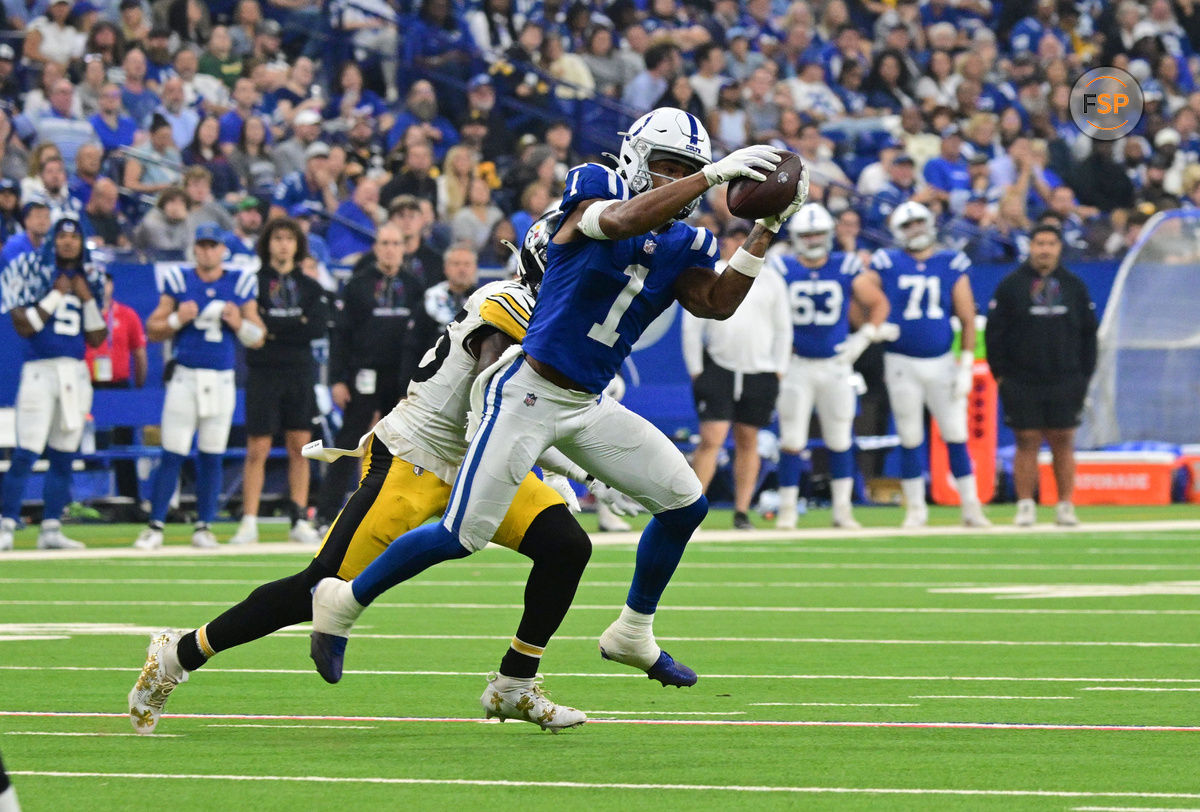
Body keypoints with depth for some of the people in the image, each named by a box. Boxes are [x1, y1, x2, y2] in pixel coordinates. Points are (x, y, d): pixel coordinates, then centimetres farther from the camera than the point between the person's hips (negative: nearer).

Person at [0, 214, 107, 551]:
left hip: (76, 373, 5)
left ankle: (51, 528, 11)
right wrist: (56, 295, -11)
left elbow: (97, 339, 9)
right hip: (40, 371, -5)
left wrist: (88, 299, -1)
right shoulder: (34, 273, -1)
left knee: (64, 456, 6)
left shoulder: (89, 281, 12)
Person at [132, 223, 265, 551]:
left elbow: (258, 338, 9)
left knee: (212, 456, 4)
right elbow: (153, 330, 6)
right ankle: (155, 526, -3)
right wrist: (178, 319, -12)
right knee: (172, 454, -6)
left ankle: (203, 527, 12)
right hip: (185, 377, -2)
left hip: (221, 381, 2)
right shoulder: (178, 281, 4)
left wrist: (238, 323, -10)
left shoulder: (240, 284, 7)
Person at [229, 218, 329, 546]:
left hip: (300, 373, 3)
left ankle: (299, 520, 8)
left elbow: (320, 327, -3)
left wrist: (274, 328, -9)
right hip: (264, 371, -3)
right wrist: (298, 325, -10)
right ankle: (249, 522, -5)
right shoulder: (253, 281, 2)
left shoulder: (310, 286, 11)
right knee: (257, 450, -6)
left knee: (300, 447, 4)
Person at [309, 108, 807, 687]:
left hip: (588, 409, 7)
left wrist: (766, 230, -7)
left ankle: (633, 634, 20)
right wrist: (713, 175, -34)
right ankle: (343, 602, 9)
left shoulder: (680, 247, 8)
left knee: (685, 504, 3)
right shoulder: (593, 193, -11)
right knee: (463, 535, -9)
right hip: (528, 394, -7)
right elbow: (619, 221, -32)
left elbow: (718, 304, -3)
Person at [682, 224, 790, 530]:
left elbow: (783, 329, 13)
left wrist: (778, 372, 6)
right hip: (718, 368, -3)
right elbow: (692, 327, 3)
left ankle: (742, 512, 14)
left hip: (760, 373, 3)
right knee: (712, 438, -13)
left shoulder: (771, 281, 8)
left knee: (748, 442, 7)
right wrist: (696, 371, -1)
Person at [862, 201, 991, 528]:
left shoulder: (951, 265, 3)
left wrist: (966, 366, -3)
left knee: (956, 437, -1)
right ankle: (915, 510, 14)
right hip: (902, 364, -1)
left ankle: (971, 507, 5)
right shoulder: (886, 265, 1)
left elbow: (968, 319, 2)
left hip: (942, 363, 1)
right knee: (910, 440, 5)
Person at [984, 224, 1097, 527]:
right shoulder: (1011, 285, 4)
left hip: (1065, 382, 2)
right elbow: (994, 332, 3)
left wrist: (1084, 374, 8)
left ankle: (1065, 506, 6)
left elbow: (1088, 333, 14)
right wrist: (1001, 374, -2)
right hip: (1022, 382, -2)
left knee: (1063, 443, 1)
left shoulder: (1075, 286, 10)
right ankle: (1025, 506, 2)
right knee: (1027, 442, -2)